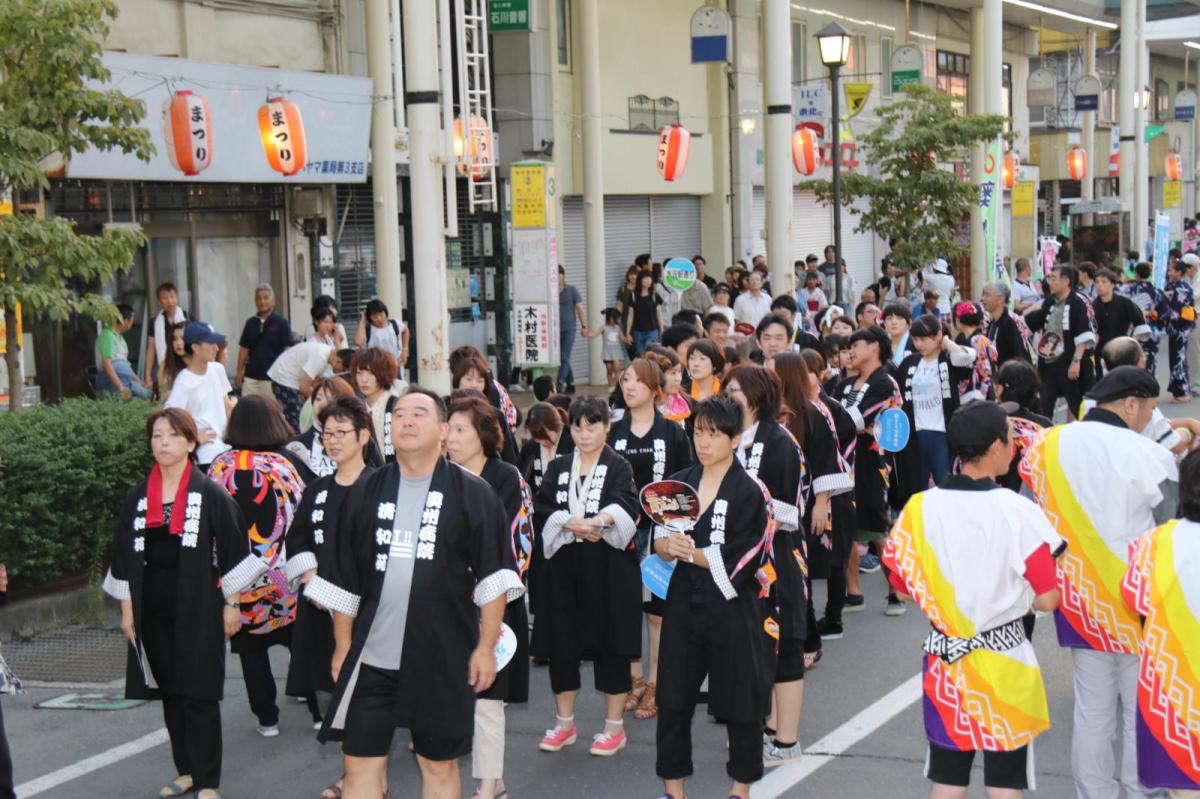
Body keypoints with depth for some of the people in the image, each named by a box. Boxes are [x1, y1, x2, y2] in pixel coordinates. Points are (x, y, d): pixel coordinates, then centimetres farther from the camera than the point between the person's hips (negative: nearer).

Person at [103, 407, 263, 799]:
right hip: (153, 612, 4)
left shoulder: (211, 495, -5)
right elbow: (125, 558, 10)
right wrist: (127, 610, 7)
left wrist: (231, 605, -6)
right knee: (169, 693, 10)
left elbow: (232, 550, -4)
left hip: (198, 609, -4)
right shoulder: (136, 499, 7)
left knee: (199, 694, -3)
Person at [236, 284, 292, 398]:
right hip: (251, 376, 4)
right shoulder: (251, 323, 11)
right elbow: (244, 348, 15)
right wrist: (239, 372, 10)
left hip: (272, 377, -4)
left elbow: (287, 351, -3)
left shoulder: (281, 323, -2)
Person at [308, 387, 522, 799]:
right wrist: (342, 645, 7)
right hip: (371, 657, 2)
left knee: (440, 765, 9)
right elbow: (343, 580, 10)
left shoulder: (473, 494, -3)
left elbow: (494, 576, -3)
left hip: (444, 658, -2)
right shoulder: (366, 491, 6)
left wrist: (486, 646, -7)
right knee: (360, 765, 4)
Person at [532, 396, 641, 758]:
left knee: (610, 644, 0)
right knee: (562, 643, 7)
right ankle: (564, 723, 21)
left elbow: (626, 507, -17)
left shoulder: (619, 467, 1)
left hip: (608, 568, -3)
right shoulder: (558, 468, 11)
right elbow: (542, 508, -2)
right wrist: (570, 523, -21)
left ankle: (614, 727, 12)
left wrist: (597, 521, -37)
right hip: (564, 565, 4)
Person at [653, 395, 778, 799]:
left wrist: (688, 552, -15)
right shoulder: (679, 483, 6)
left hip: (732, 608, -4)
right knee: (674, 697, 7)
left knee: (738, 701, 8)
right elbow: (660, 542, 5)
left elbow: (736, 561, -16)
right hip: (685, 603, 4)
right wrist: (669, 546, -16)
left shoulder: (750, 492, -10)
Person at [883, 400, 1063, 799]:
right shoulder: (1019, 512, -16)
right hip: (1004, 661, -3)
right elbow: (1047, 600, -13)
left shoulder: (919, 508, -7)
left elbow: (902, 588, 3)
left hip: (943, 657, 3)